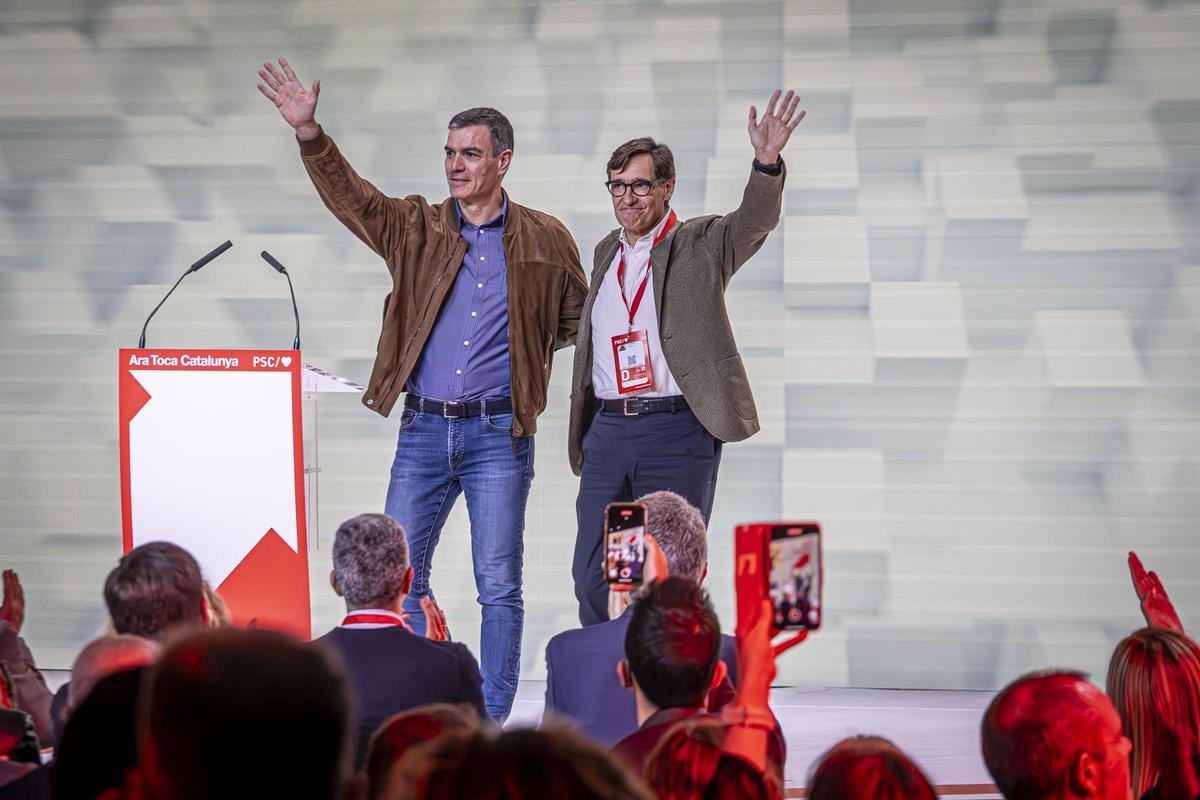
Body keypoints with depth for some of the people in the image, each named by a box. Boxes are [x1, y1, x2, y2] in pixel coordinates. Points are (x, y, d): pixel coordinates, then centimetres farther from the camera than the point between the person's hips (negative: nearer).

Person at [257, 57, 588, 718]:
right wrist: (310, 135, -17)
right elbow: (350, 196, -3)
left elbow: (576, 315, 16)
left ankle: (493, 719, 5)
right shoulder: (416, 228, 8)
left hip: (499, 432, -2)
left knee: (499, 584, -2)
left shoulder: (544, 241, 4)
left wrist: (522, 352, 5)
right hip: (425, 428, 2)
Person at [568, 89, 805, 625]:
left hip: (677, 429, -5)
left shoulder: (699, 245, 1)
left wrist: (767, 163, -38)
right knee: (593, 578, 5)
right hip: (608, 430, 5)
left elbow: (754, 222, -18)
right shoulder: (606, 253, 17)